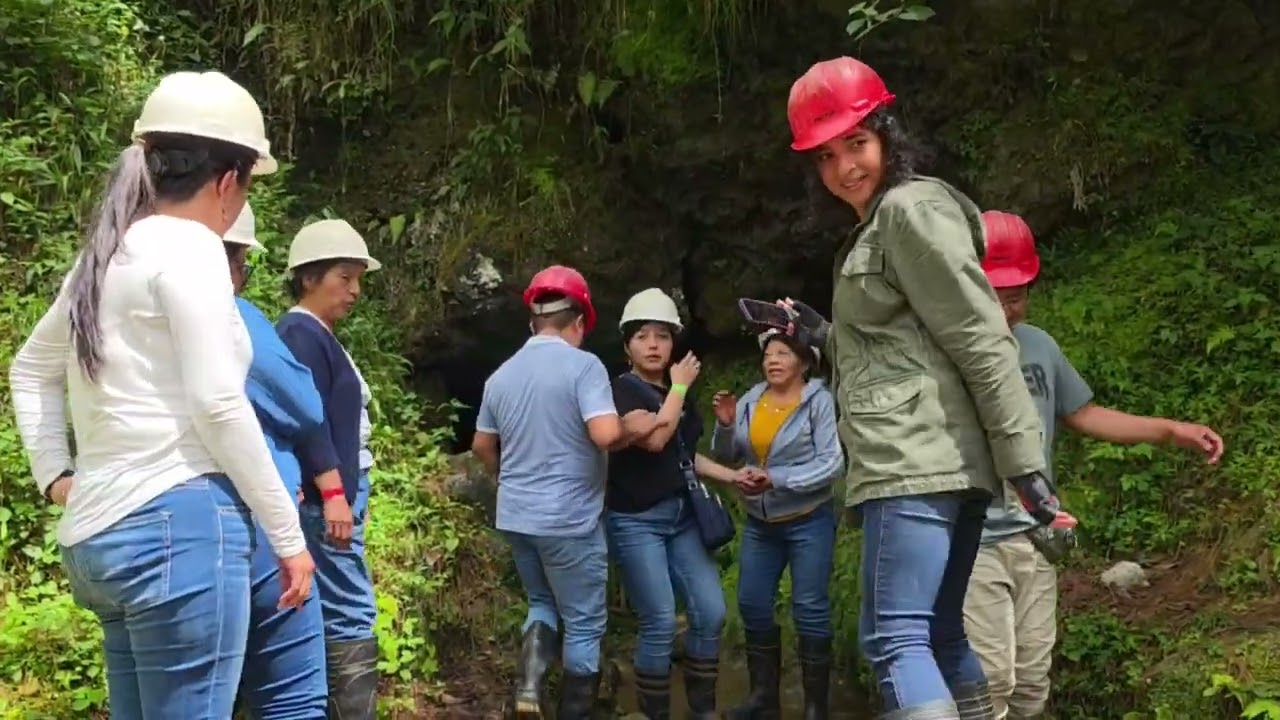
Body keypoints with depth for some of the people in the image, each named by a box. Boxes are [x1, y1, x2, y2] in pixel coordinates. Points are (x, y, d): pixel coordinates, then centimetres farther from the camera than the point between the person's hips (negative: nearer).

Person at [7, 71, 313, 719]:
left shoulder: (106, 254, 18)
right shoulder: (187, 245, -7)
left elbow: (30, 369, 30)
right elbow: (217, 406, -13)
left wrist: (55, 475, 21)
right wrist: (288, 534, -7)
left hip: (100, 532, 9)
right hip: (179, 524, -9)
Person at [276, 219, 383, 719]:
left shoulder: (319, 337, 20)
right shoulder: (301, 334, -11)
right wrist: (334, 492, -23)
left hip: (333, 495, 11)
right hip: (323, 498, -11)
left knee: (330, 616, 11)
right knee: (351, 616, -12)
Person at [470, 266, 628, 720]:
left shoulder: (502, 375, 6)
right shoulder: (584, 365, -14)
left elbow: (482, 446, 17)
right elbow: (606, 434, -27)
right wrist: (627, 431, -5)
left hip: (515, 516, 6)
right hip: (568, 518, -6)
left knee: (542, 603, 24)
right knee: (583, 624, 8)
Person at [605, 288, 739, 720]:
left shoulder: (680, 396, 14)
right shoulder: (623, 389, -9)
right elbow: (653, 437, -24)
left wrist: (732, 477, 8)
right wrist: (680, 386, -13)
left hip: (682, 516, 7)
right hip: (636, 521, -7)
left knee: (711, 613, 1)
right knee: (660, 624, -10)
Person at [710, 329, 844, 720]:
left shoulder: (819, 400, -11)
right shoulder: (750, 401, 3)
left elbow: (832, 463, -18)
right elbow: (727, 457, 6)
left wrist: (777, 479, -26)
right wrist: (725, 426, -14)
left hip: (809, 521, -5)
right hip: (760, 523, 5)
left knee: (809, 610, -2)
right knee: (752, 606, 6)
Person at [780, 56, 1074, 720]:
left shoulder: (912, 207, -6)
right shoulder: (877, 227, 24)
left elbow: (982, 340, -14)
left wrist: (1024, 463, -18)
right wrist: (821, 335, 23)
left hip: (914, 463, -10)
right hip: (935, 464, 10)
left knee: (893, 639, -14)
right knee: (939, 636, 11)